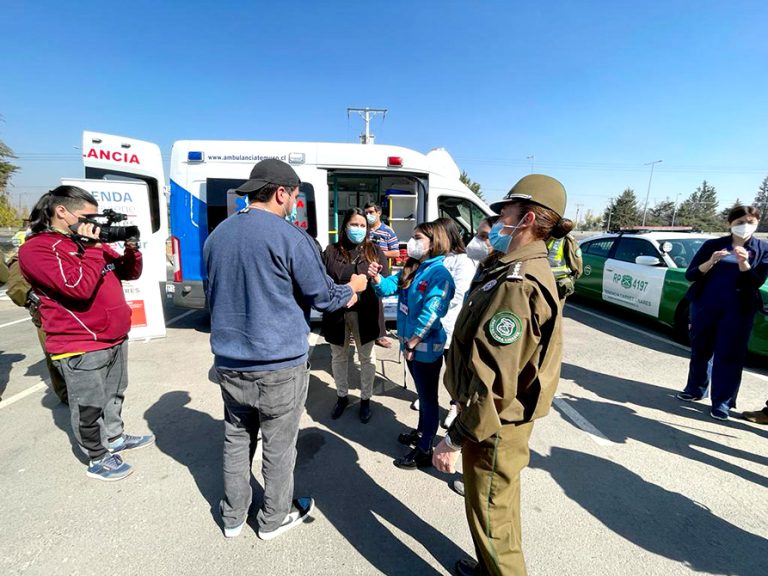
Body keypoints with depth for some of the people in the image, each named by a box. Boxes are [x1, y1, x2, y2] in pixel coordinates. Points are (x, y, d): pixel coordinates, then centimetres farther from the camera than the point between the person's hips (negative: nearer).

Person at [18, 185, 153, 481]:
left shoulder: (90, 241, 11)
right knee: (89, 407, 7)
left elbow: (131, 273, 12)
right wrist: (91, 249, -20)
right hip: (81, 347, -8)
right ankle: (98, 460, 24)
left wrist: (131, 247, -6)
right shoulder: (35, 249, -13)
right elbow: (79, 288, -26)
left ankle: (116, 438, 41)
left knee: (114, 395, 23)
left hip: (116, 338, 8)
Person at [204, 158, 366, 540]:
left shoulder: (216, 236, 6)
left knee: (236, 439, 21)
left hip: (229, 363, 6)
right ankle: (274, 518, 34)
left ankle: (232, 517, 39)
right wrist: (352, 288, 11)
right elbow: (323, 296, -9)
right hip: (279, 365, -6)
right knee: (278, 445, 13)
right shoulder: (290, 237, -15)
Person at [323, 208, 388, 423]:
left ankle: (365, 399, 33)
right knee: (338, 356, 16)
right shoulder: (332, 251, 2)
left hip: (364, 314, 0)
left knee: (367, 357, 13)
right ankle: (342, 396, 39)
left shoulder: (374, 251, 2)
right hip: (337, 313, 1)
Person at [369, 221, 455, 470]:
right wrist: (377, 278, -17)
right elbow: (389, 287, 4)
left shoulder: (439, 274, -19)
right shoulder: (411, 268, 7)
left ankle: (425, 451, 24)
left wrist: (412, 343, -19)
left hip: (427, 347, -8)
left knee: (428, 398, 8)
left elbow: (430, 315, -24)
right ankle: (421, 433, 44)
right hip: (411, 343, 8)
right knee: (422, 394, 25)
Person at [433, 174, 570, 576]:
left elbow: (492, 381, -31)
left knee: (490, 511, 12)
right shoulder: (523, 269, 5)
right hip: (506, 414, 10)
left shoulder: (516, 286, -29)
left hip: (495, 423, -10)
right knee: (500, 501, 28)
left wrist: (455, 439, -24)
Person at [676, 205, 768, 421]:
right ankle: (695, 389, 25)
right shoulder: (713, 245, 4)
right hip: (704, 305, 1)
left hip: (738, 311, -1)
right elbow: (690, 274, -2)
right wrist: (711, 262, -20)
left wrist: (743, 263, -22)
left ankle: (723, 402, 7)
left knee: (729, 356, 0)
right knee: (700, 350, 10)